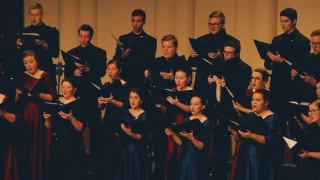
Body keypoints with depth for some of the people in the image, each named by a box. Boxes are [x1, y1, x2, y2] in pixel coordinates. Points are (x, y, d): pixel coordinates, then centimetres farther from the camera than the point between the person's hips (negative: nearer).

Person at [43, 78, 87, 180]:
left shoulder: (79, 104, -5)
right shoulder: (55, 103, 8)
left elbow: (80, 128, -12)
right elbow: (49, 127, 11)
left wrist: (71, 118, -27)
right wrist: (47, 119, -8)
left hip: (73, 145, -4)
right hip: (57, 143, 5)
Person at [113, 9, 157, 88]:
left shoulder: (151, 41, 4)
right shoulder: (123, 39, 11)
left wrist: (128, 57, -12)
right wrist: (122, 57, -16)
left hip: (142, 80, -2)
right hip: (125, 79, 2)